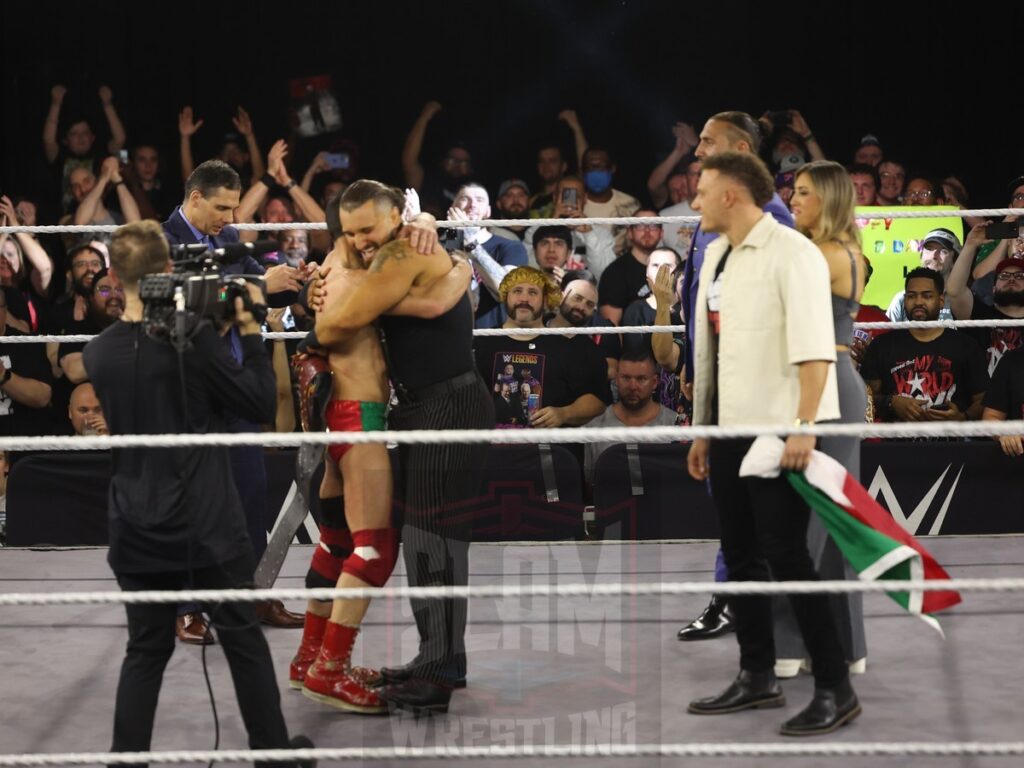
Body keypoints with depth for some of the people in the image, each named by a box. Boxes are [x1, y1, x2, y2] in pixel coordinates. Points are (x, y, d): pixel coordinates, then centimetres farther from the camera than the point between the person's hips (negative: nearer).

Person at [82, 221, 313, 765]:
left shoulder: (97, 353, 1)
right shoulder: (194, 337, -13)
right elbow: (261, 404, -7)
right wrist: (249, 329, 0)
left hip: (137, 533, 4)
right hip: (207, 526, -3)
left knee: (146, 651, 12)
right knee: (244, 643, 10)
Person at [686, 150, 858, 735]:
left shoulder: (791, 254, -12)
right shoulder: (717, 255, 13)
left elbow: (814, 348, -20)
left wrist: (803, 428, -27)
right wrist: (702, 430, 16)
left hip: (780, 430, -8)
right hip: (731, 427, 8)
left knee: (786, 557, -7)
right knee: (742, 556, 12)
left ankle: (835, 689, 2)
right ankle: (758, 678, 24)